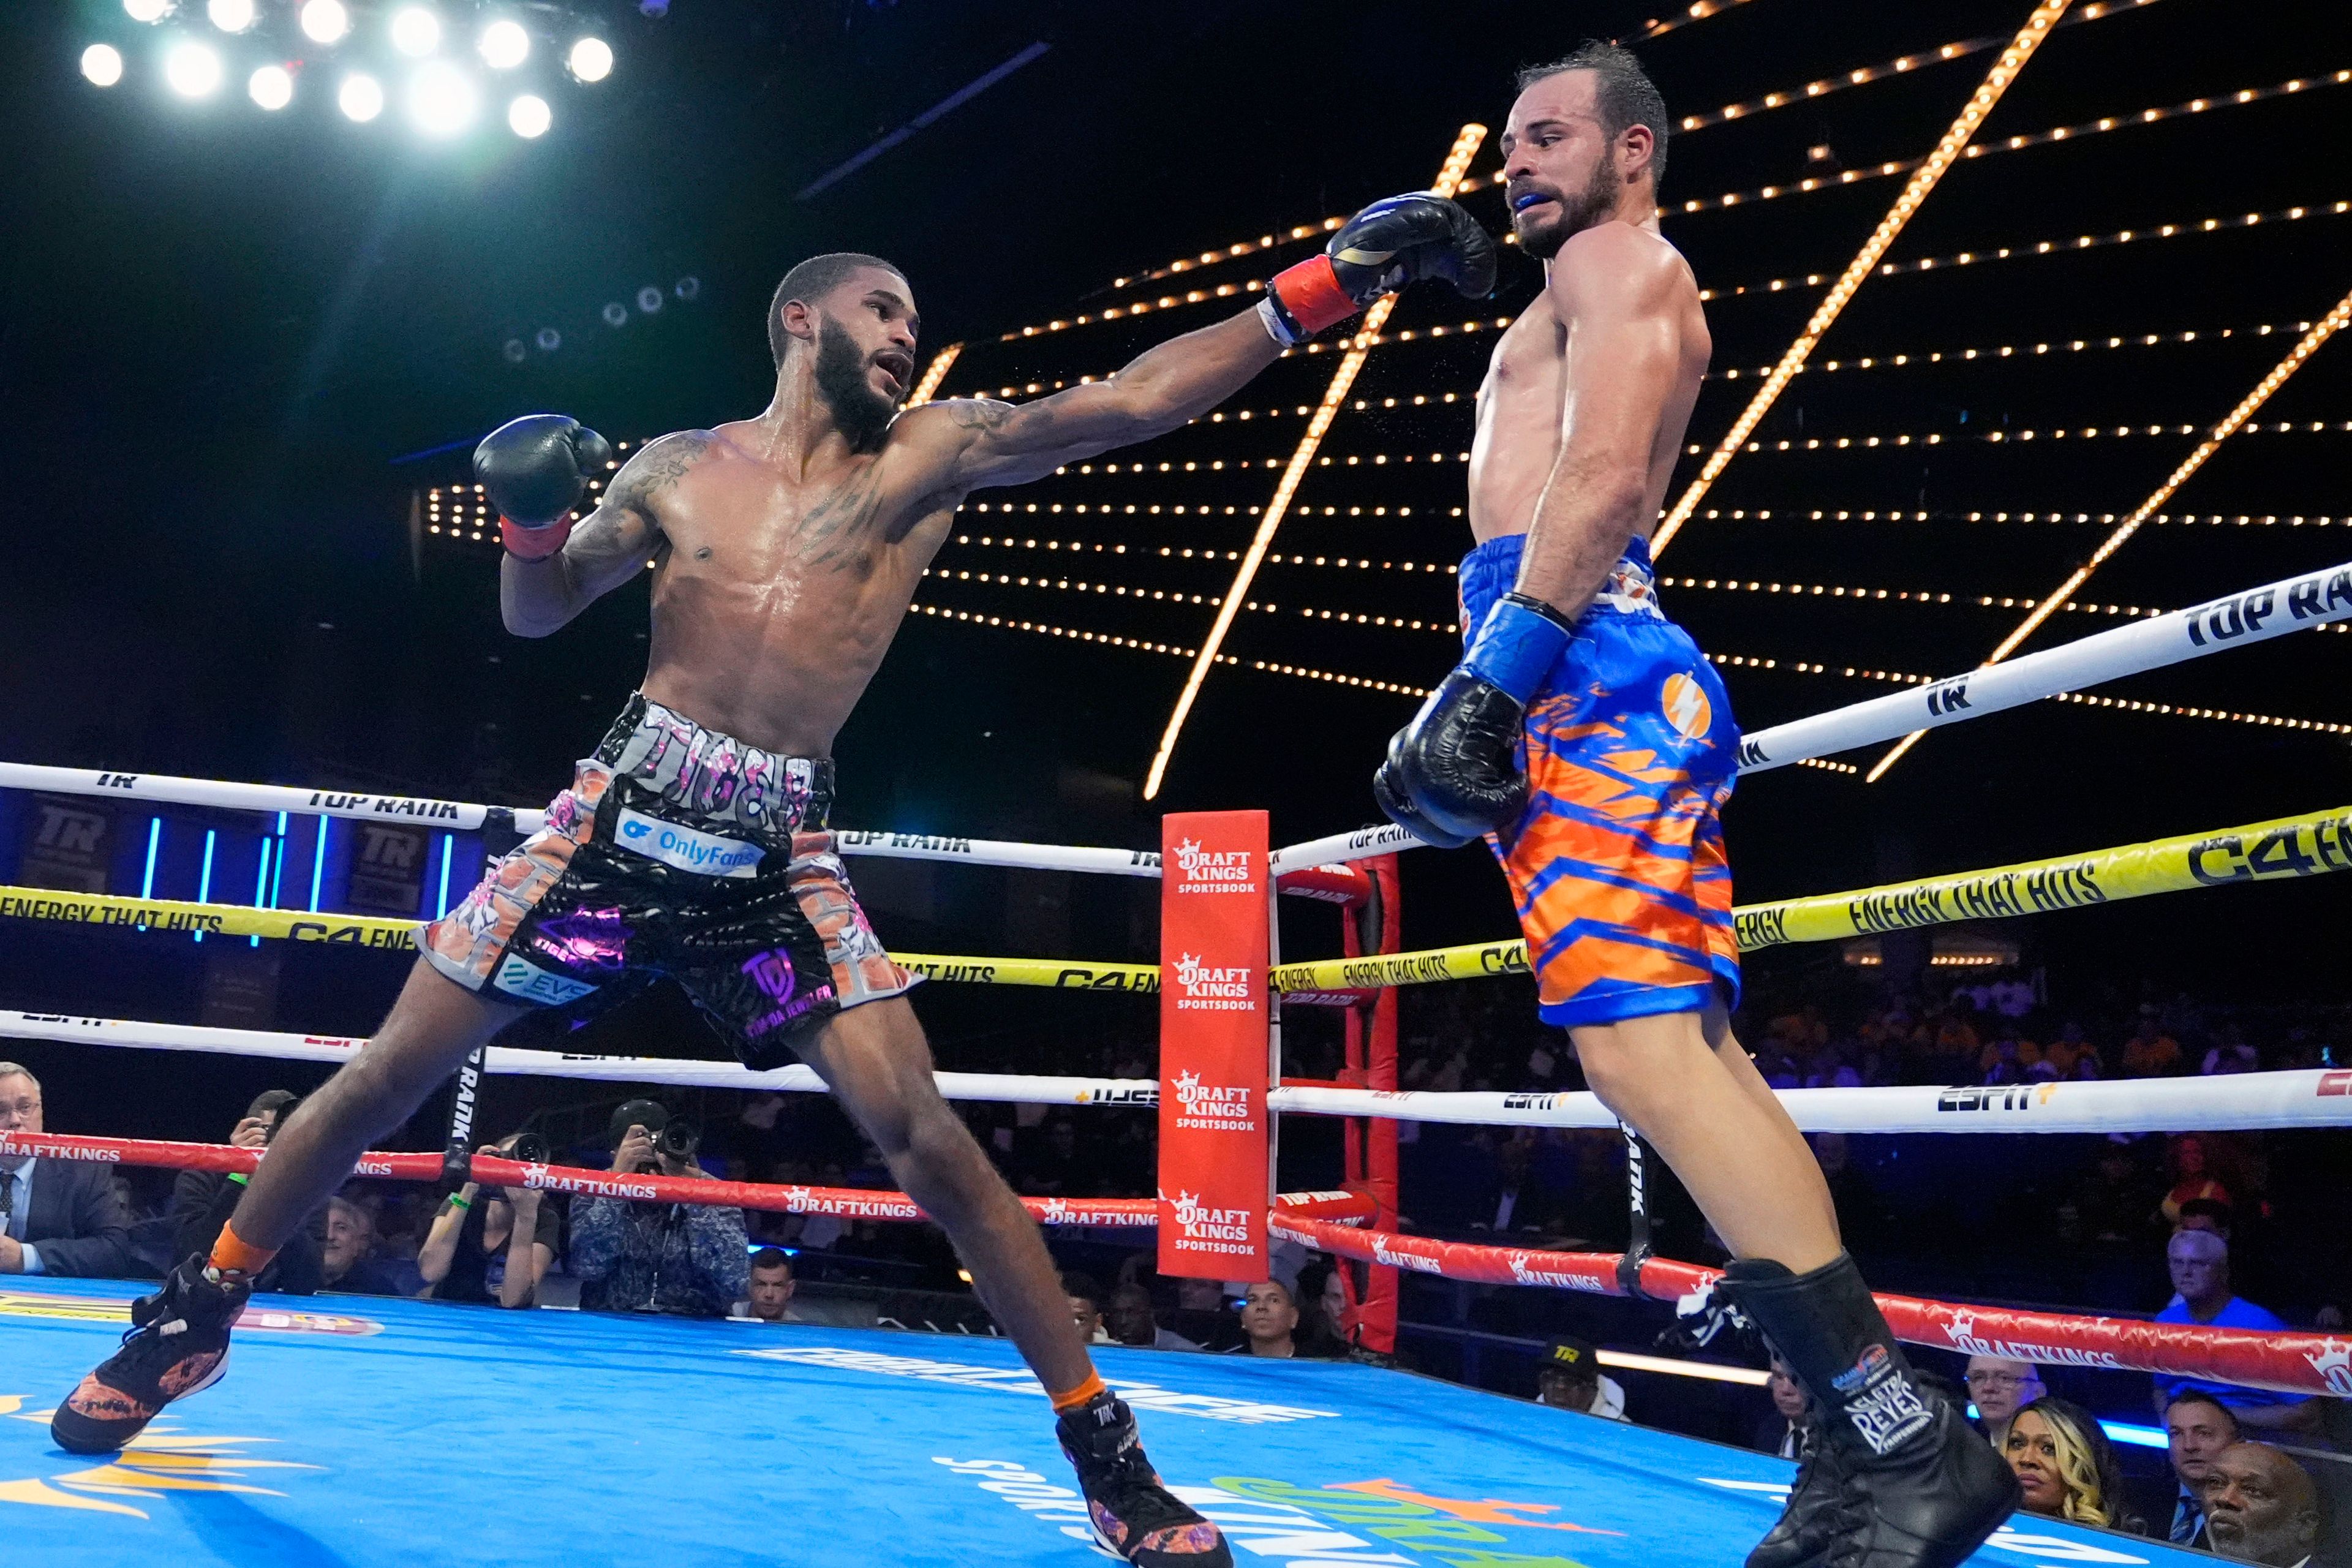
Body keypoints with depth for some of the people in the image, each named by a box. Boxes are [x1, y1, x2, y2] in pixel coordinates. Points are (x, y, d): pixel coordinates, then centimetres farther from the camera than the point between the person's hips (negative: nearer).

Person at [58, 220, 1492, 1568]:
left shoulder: (933, 453, 4)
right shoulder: (678, 467, 8)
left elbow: (1124, 404, -8)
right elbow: (538, 614, 18)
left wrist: (1318, 291, -16)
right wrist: (532, 516, -5)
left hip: (778, 858, -1)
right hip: (622, 817, 2)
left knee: (924, 1132, -11)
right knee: (394, 1072, 7)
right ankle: (193, 1317, 32)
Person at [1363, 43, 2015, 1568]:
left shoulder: (1619, 260, 5)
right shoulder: (1601, 301, 34)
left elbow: (1603, 479, -14)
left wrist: (1485, 677, -22)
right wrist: (1483, 702, 22)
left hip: (1584, 666, -10)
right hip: (1590, 679, 10)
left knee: (1643, 1050, -20)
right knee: (1692, 1054, 3)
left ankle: (1910, 1441, -19)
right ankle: (1872, 1442, 4)